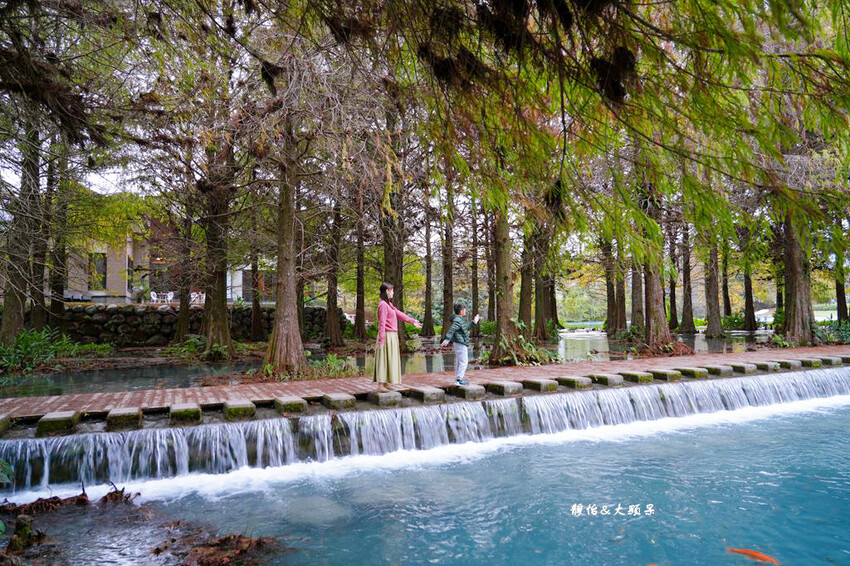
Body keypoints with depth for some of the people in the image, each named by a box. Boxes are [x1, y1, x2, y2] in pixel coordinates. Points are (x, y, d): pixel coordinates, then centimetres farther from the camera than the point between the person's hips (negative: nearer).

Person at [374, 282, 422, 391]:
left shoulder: (388, 304, 15)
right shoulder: (383, 304, -15)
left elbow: (399, 314, 21)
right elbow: (381, 323, -19)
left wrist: (413, 321, 23)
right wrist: (381, 340, -21)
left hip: (392, 336, 10)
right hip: (387, 336, -10)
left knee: (390, 360, 12)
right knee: (384, 360, -6)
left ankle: (384, 384, 18)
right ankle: (380, 385, -2)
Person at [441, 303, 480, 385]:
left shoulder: (460, 319, 16)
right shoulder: (457, 320, -16)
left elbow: (465, 328, 32)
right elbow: (451, 329, -29)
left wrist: (473, 322, 36)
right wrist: (447, 339, -41)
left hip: (460, 343, 11)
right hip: (460, 343, -11)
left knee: (458, 361, 14)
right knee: (463, 361, -9)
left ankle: (457, 379, 21)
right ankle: (459, 379, -9)